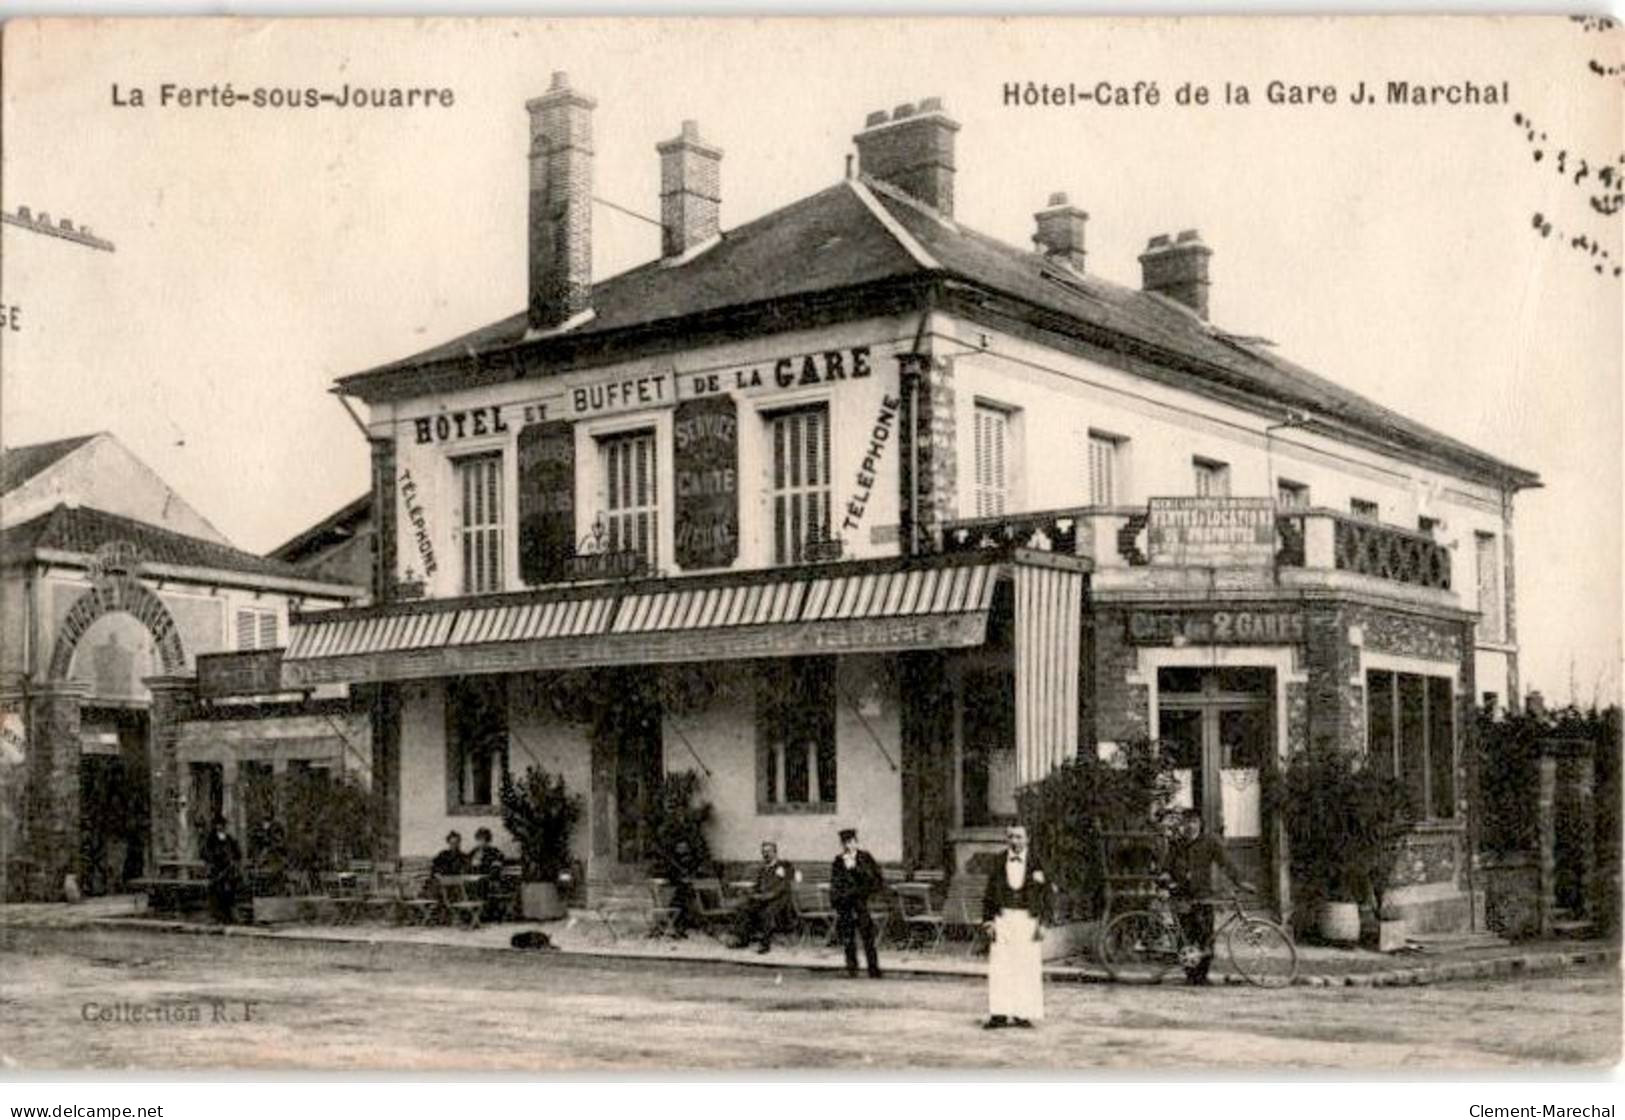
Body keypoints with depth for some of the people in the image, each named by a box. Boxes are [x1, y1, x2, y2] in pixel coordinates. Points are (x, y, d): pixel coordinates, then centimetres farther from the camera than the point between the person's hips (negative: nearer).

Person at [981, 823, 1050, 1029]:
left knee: (1027, 968, -1)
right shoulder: (998, 863, 5)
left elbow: (1045, 895, 1)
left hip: (1028, 920, -1)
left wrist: (1041, 923, -6)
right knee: (999, 968, -1)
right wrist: (988, 921, 1)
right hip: (1003, 918, 2)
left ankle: (1023, 1014, 6)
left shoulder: (1036, 863, 1)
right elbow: (989, 895, 9)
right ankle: (999, 1014, 2)